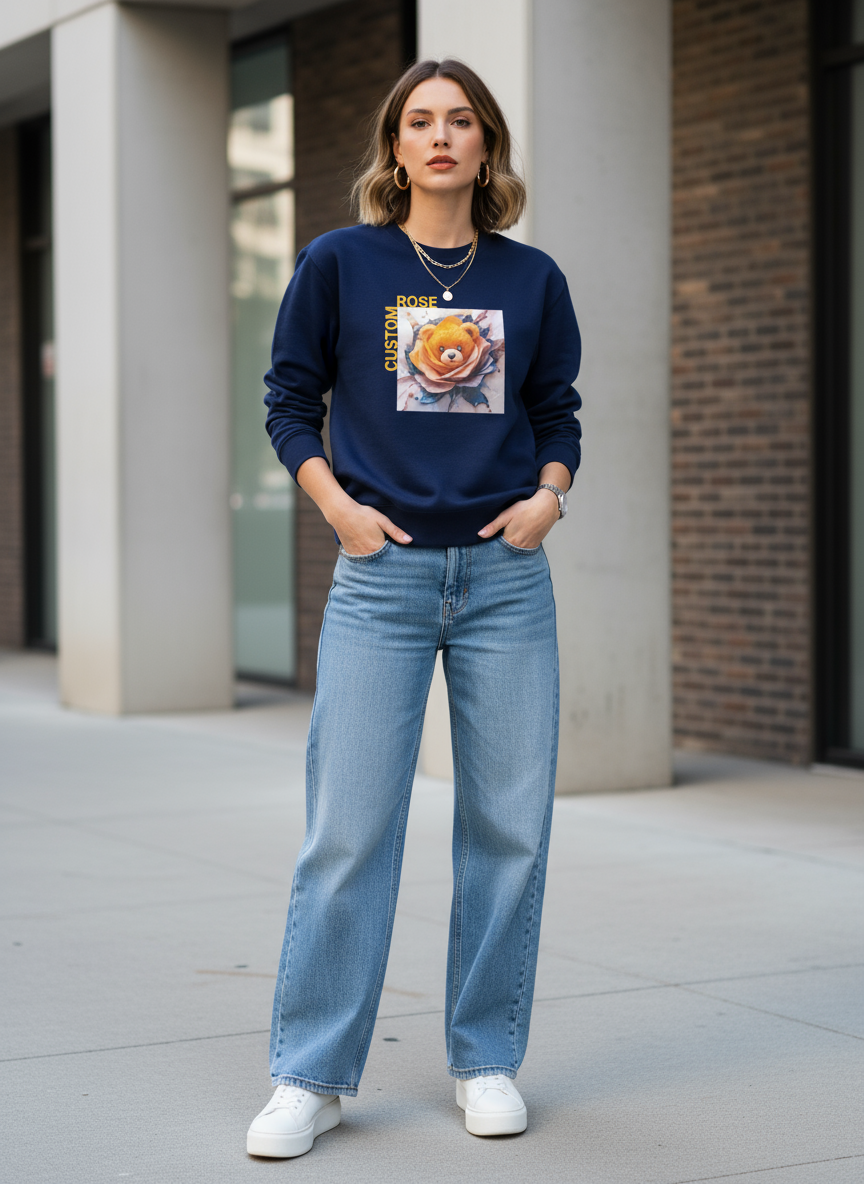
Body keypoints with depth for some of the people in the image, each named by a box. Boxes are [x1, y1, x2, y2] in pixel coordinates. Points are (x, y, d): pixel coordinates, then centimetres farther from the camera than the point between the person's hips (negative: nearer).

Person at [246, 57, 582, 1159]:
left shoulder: (532, 279, 9)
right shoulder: (339, 264, 3)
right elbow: (289, 397, 8)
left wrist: (549, 493, -1)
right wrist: (336, 503, -5)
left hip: (506, 575, 2)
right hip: (382, 574, -2)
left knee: (509, 823, 5)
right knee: (348, 828, -5)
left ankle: (488, 1058, 19)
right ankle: (311, 1076, 5)